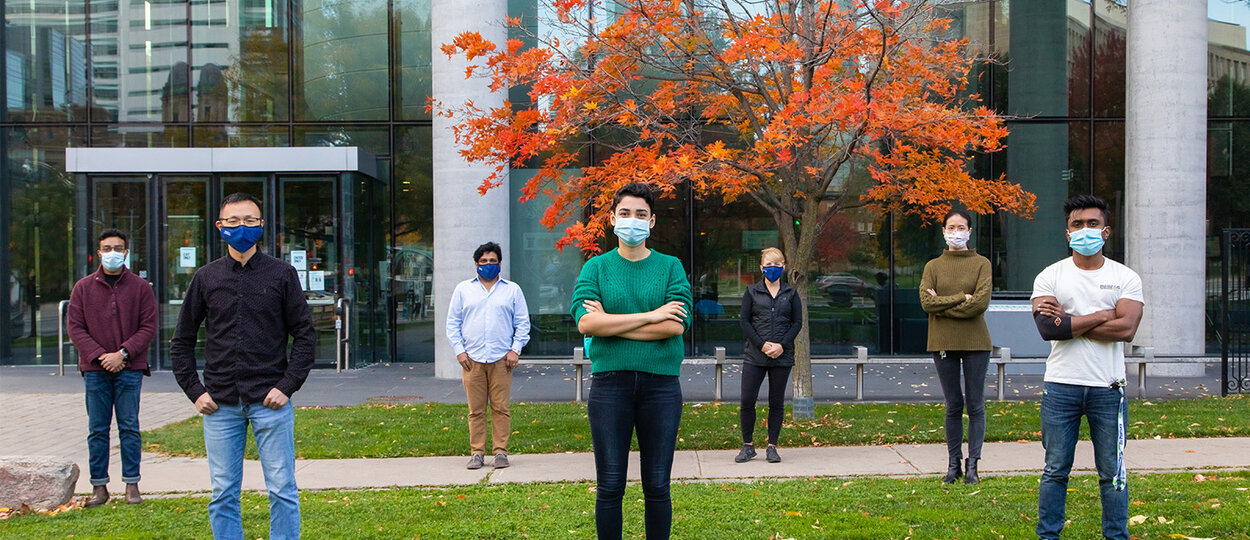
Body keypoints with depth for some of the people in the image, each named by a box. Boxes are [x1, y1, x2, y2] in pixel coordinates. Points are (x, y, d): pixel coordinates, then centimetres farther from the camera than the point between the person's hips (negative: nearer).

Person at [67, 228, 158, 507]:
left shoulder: (141, 287, 4)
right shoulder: (83, 288, 8)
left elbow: (148, 327, 0)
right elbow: (75, 327, 2)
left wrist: (123, 353, -12)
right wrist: (100, 355, -10)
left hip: (129, 369, -1)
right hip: (95, 369, 1)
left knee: (129, 428, 0)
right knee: (97, 429, 3)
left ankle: (132, 485, 6)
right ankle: (99, 486, 9)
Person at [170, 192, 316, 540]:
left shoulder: (282, 274, 3)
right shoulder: (206, 278, 9)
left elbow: (305, 336, 2)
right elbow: (182, 341, 13)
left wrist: (287, 386, -7)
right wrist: (195, 391, 3)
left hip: (270, 401, -2)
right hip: (221, 406, 2)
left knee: (282, 491, 0)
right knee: (223, 494, 7)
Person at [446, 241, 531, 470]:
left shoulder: (512, 290, 12)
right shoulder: (463, 289, 14)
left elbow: (523, 323, 11)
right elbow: (452, 323, 13)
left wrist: (515, 349, -1)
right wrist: (459, 351, 1)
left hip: (501, 359, -1)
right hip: (472, 359, 1)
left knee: (501, 408, -3)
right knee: (476, 409, 0)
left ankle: (500, 451, 3)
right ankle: (477, 452, 6)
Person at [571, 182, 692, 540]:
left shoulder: (670, 267, 5)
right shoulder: (596, 268, 5)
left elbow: (676, 325, -10)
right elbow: (585, 322, -11)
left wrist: (611, 323, -10)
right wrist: (649, 316, -12)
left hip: (660, 383, 0)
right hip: (609, 382, 0)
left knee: (657, 486, 7)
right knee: (609, 486, 5)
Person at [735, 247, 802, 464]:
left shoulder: (791, 294, 9)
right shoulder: (752, 292, 6)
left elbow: (797, 322, 5)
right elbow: (744, 320, 1)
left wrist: (782, 345, -10)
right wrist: (762, 344, -11)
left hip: (782, 356, 1)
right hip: (755, 356, -1)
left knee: (777, 403, 4)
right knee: (747, 400, -6)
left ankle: (772, 447, 12)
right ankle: (748, 445, 8)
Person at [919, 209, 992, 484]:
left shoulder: (981, 264, 3)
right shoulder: (933, 266, 9)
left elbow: (981, 302, -11)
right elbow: (926, 302, -6)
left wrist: (942, 305, -9)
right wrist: (962, 298, -13)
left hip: (975, 343, -1)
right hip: (943, 343, 2)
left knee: (975, 406, 1)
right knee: (953, 406, 7)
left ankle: (972, 465, 7)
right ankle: (954, 464, 13)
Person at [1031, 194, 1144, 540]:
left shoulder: (1125, 278, 3)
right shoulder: (1050, 277, 2)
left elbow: (1126, 329, -12)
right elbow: (1047, 328, -13)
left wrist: (1067, 323, -12)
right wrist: (1102, 316, -12)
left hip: (1108, 388, 0)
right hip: (1060, 386, 0)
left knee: (1112, 472, 7)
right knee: (1055, 470, 6)